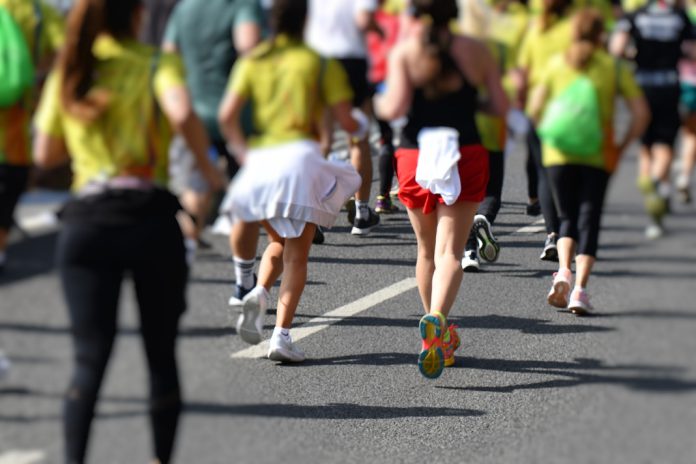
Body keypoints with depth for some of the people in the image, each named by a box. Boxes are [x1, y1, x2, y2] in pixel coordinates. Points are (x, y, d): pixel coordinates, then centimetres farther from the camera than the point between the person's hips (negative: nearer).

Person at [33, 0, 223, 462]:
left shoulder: (67, 73, 11)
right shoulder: (158, 64, 0)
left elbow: (45, 154, 15)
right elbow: (182, 113, -21)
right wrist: (208, 167, -7)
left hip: (86, 221, 3)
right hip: (151, 216, -2)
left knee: (90, 356, -1)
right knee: (162, 354, 11)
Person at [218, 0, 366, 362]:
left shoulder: (251, 62, 11)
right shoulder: (321, 65, 5)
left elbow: (227, 116, 1)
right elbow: (346, 121, 2)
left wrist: (243, 152, 12)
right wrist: (360, 124, 24)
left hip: (259, 159, 3)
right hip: (300, 158, -3)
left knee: (280, 242, 24)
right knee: (296, 256, 3)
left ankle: (254, 291, -3)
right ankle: (282, 335, -7)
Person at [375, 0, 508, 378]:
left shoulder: (404, 51, -3)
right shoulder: (474, 50, 3)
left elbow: (395, 108, -12)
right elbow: (500, 106, 5)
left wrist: (380, 104, 10)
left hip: (415, 156, 0)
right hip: (467, 155, 0)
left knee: (427, 251, 17)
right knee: (450, 251, -6)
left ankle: (438, 331, 27)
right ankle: (437, 319, -31)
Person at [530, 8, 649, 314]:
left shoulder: (556, 64, 4)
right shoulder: (614, 68, 2)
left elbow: (536, 109, 4)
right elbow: (640, 113, -2)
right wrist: (622, 146, 9)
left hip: (559, 153, 1)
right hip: (598, 156, -1)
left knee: (568, 218, 13)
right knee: (589, 220, 3)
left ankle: (564, 271, -12)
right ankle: (580, 288, -7)